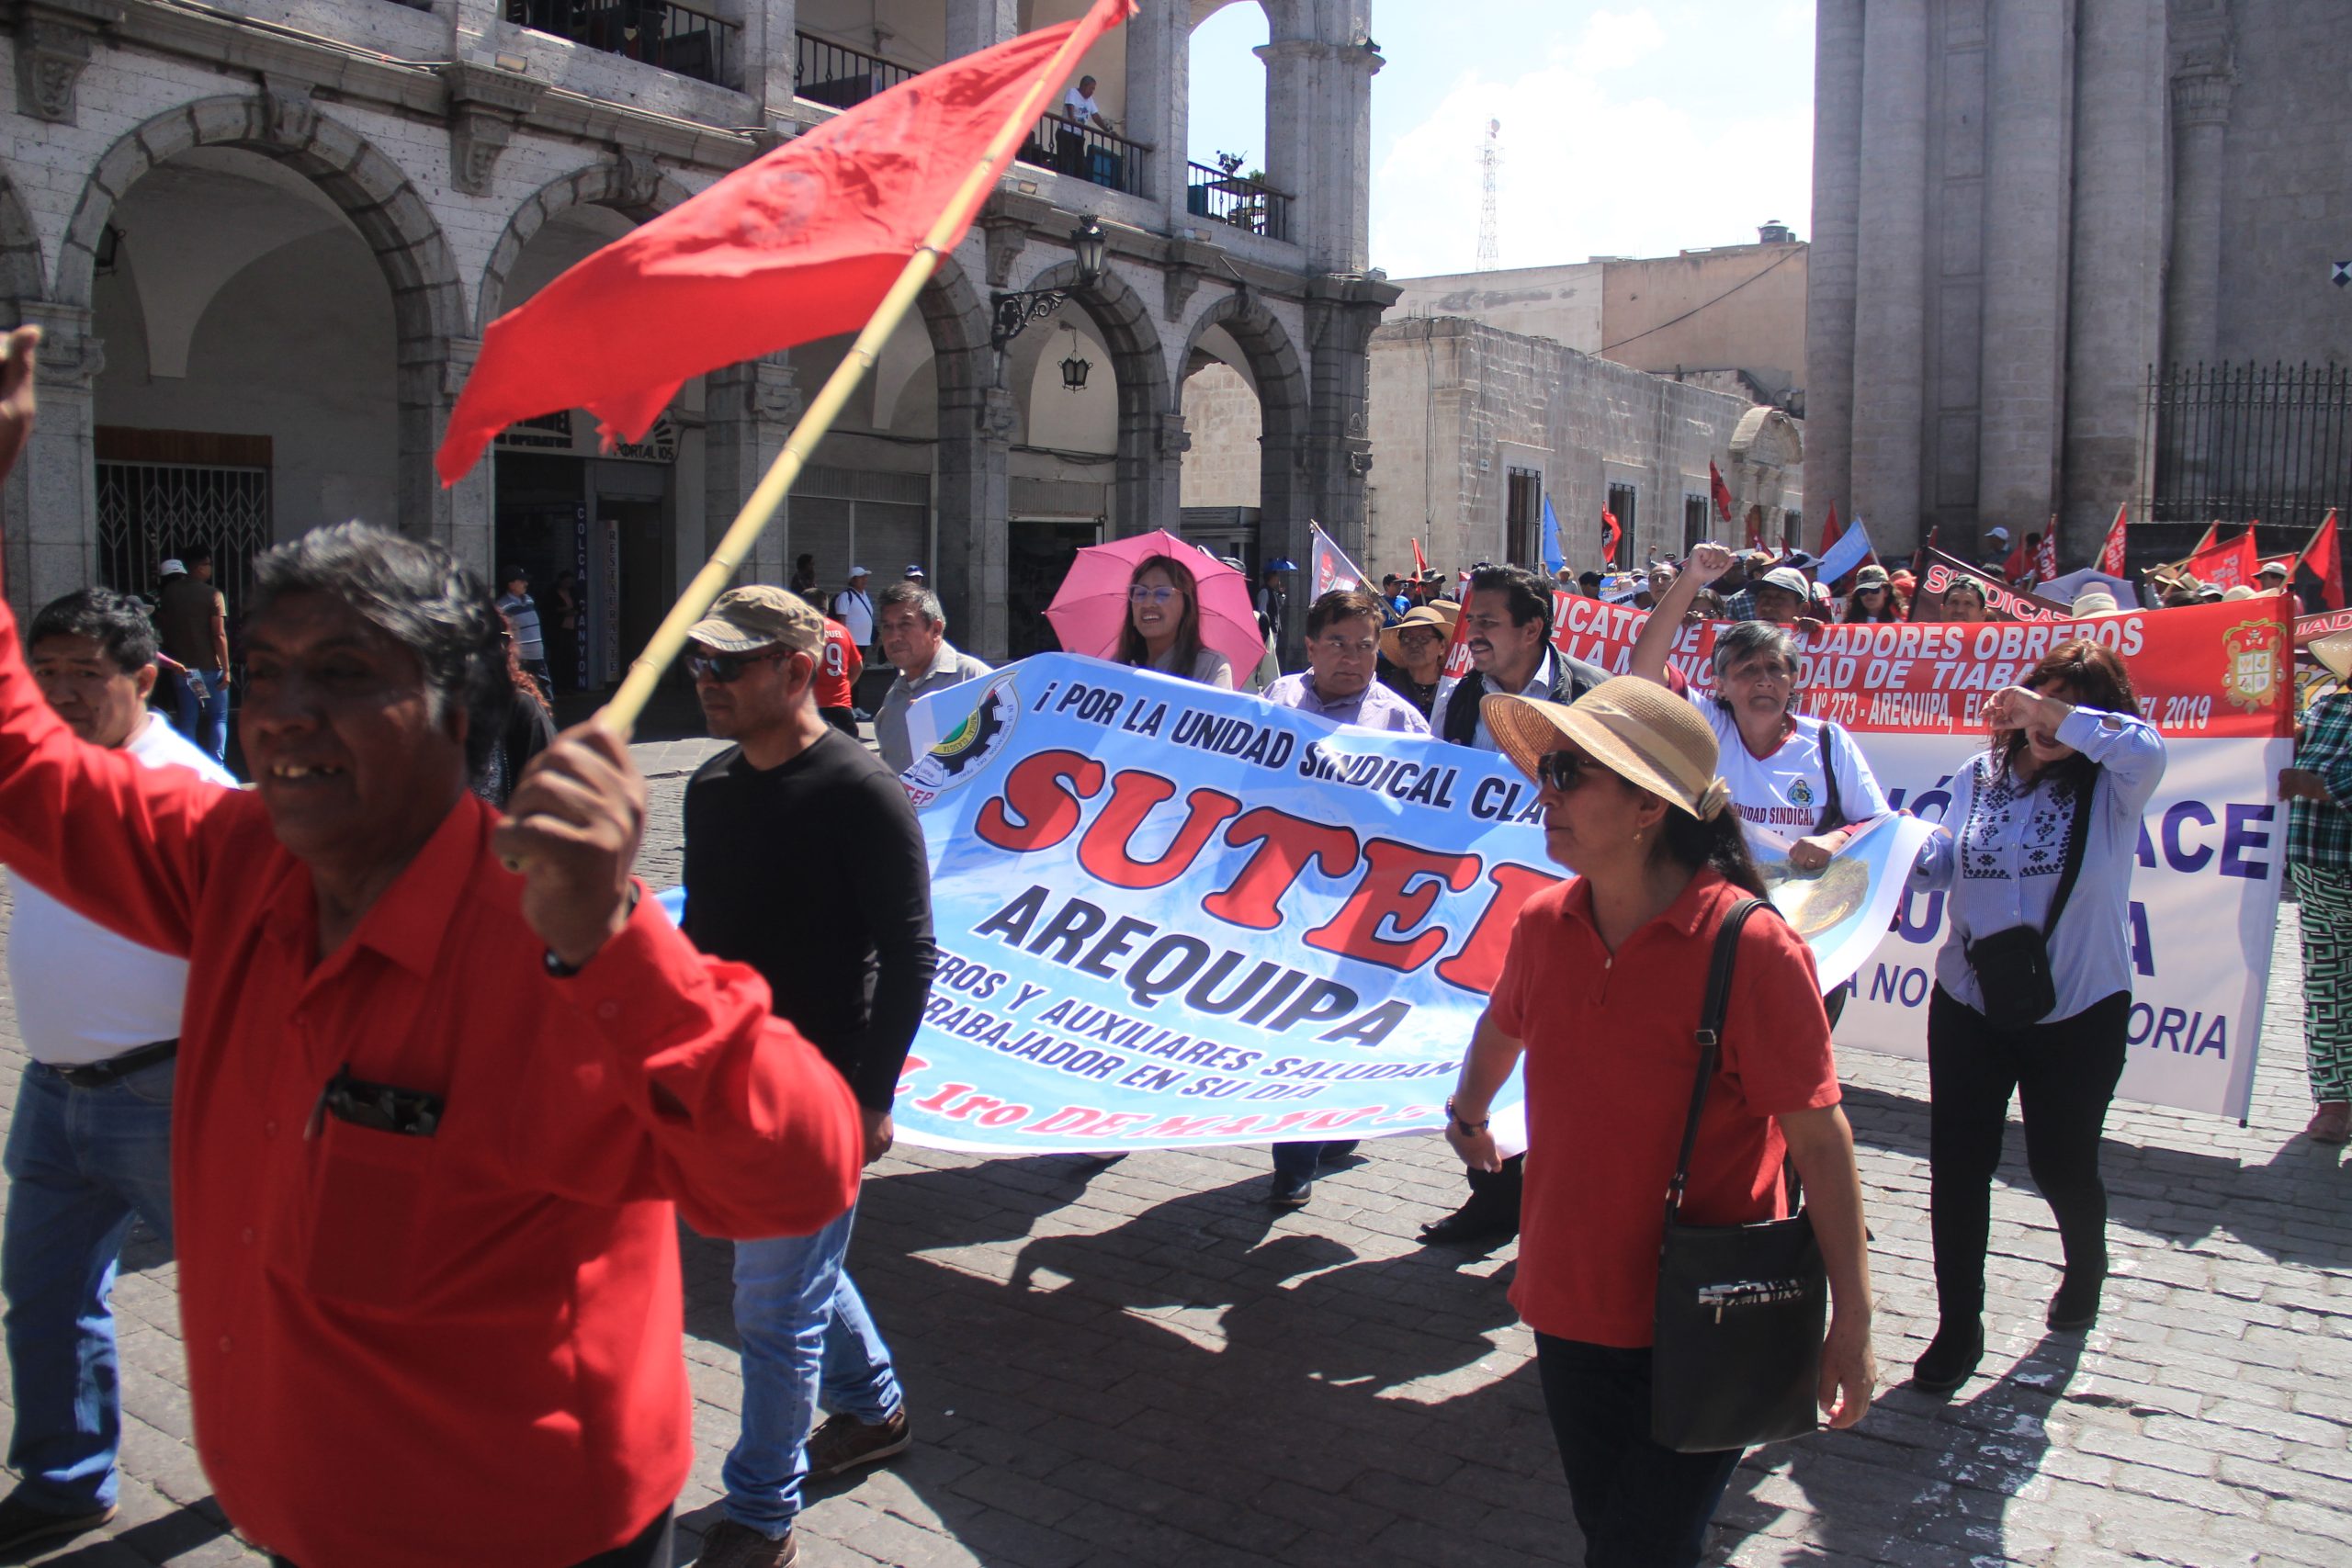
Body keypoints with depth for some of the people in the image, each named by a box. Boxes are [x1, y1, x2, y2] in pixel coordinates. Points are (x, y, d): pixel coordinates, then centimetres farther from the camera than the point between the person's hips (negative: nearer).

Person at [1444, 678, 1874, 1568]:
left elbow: (1819, 1138, -16)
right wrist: (1468, 1117, 32)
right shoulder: (1544, 925, -4)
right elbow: (1502, 1029, 18)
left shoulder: (1753, 949, -20)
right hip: (1567, 1307, 6)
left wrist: (1852, 1322, -13)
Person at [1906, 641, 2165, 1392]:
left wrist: (2052, 717, -23)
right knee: (1957, 1166, 4)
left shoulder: (2109, 787, -8)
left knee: (2061, 1164, 13)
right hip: (1969, 1005, 3)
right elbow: (1940, 866, 7)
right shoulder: (1979, 776, 3)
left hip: (2078, 1012, -2)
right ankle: (1959, 1325, 19)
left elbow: (2144, 748, -31)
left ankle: (2086, 1266, 47)